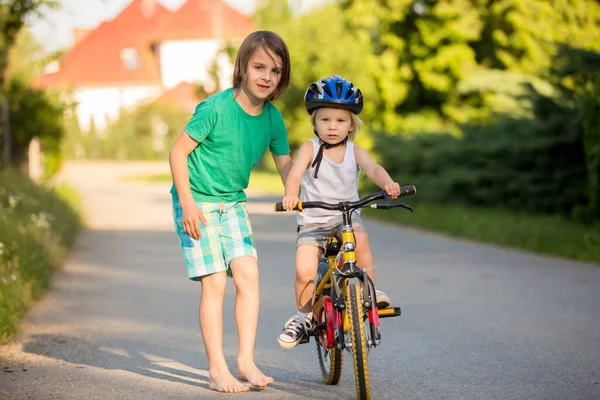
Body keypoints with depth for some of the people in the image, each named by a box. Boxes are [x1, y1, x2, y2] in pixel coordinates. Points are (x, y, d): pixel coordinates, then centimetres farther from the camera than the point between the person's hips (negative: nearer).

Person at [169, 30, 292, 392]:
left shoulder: (273, 119, -3)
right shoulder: (216, 108, -19)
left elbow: (286, 165, 7)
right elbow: (178, 152, -13)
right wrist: (188, 203, -17)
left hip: (233, 203, 5)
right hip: (197, 202, -5)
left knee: (248, 274, -9)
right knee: (215, 282, -11)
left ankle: (246, 361, 0)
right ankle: (217, 370, -4)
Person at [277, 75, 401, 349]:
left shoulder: (355, 152, 1)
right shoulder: (310, 149, -4)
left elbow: (373, 169, -18)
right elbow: (295, 174, -19)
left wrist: (388, 183, -40)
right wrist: (290, 195, -42)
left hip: (347, 216, 1)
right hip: (312, 221, -1)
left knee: (359, 237, -34)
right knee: (304, 270, -19)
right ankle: (304, 316, 9)